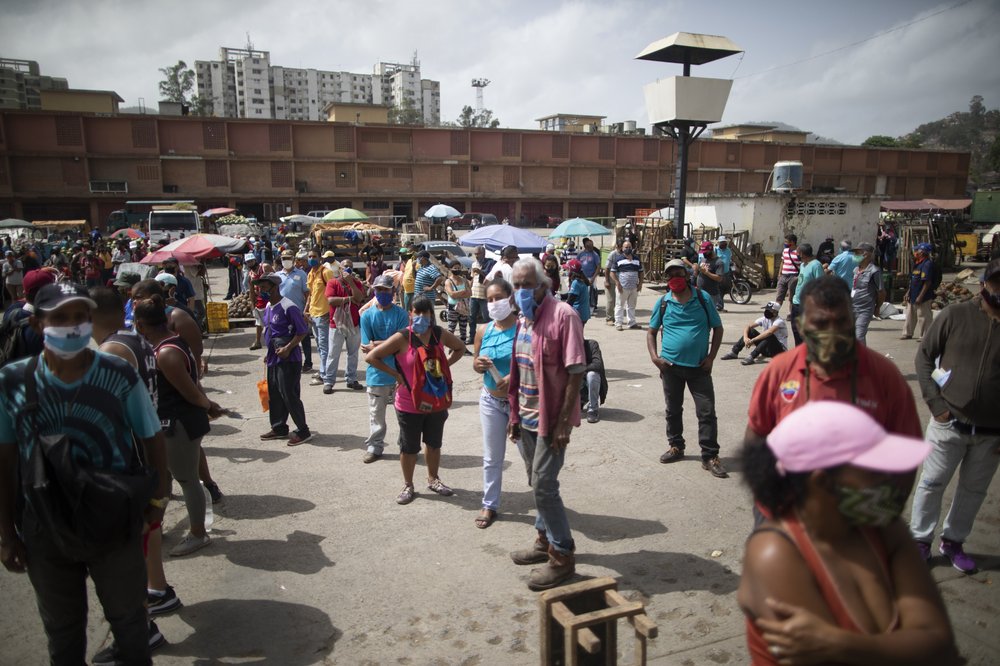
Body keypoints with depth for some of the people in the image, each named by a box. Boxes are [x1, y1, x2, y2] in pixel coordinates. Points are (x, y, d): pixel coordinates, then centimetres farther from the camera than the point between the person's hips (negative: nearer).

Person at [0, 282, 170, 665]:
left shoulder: (119, 375, -14)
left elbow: (152, 439, -4)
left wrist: (159, 497, -7)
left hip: (116, 525, -1)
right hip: (44, 532, 2)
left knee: (128, 620, 18)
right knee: (62, 631, 22)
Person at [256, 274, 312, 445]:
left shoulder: (288, 307, -17)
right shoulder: (268, 307, 11)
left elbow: (302, 331, -17)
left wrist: (288, 348, -22)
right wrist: (270, 353, 19)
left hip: (288, 359, -9)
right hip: (273, 358, 9)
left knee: (289, 395, -5)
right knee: (274, 394, 15)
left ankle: (303, 431, 6)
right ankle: (279, 428, 29)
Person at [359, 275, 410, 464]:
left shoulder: (401, 314, -5)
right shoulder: (367, 315, -3)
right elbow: (367, 347, -6)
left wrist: (376, 345, -14)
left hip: (399, 373, -1)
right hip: (377, 373, 1)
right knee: (376, 414, 13)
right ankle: (374, 447, 26)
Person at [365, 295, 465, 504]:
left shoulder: (440, 334, -4)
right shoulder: (402, 338, -17)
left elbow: (460, 348, 15)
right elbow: (371, 356, -16)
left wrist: (445, 366, 2)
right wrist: (396, 374, -15)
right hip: (410, 404, -4)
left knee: (434, 443, 20)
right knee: (409, 447, 10)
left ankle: (433, 479, 40)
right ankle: (408, 486, 29)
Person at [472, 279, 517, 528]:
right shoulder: (483, 331, 1)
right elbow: (475, 360, 11)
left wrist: (514, 377, -29)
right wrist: (478, 364, -12)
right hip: (491, 401, 4)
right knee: (491, 458, 14)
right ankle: (489, 504, 29)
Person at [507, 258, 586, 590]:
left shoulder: (563, 315, -17)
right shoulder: (524, 318, 9)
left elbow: (576, 372, -19)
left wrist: (563, 421, -21)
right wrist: (514, 415, 13)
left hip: (550, 418, -8)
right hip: (527, 417, 8)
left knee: (544, 486, -4)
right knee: (537, 483, 19)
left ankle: (562, 556, 12)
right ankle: (545, 539, 37)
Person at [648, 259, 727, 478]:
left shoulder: (703, 298, -2)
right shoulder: (662, 302, 1)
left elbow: (717, 328, 4)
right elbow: (651, 332, 9)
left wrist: (711, 357, -5)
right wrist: (654, 357, -6)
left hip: (699, 367, -1)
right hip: (671, 366, 2)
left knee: (707, 412, -1)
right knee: (673, 410, 15)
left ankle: (710, 456, 8)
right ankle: (676, 447, 33)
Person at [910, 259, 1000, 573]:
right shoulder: (956, 315, -6)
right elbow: (923, 355, -1)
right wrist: (935, 403, -8)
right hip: (950, 423, -2)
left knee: (974, 491, 15)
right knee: (932, 483, 8)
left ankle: (953, 541, 33)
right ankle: (920, 540, 24)